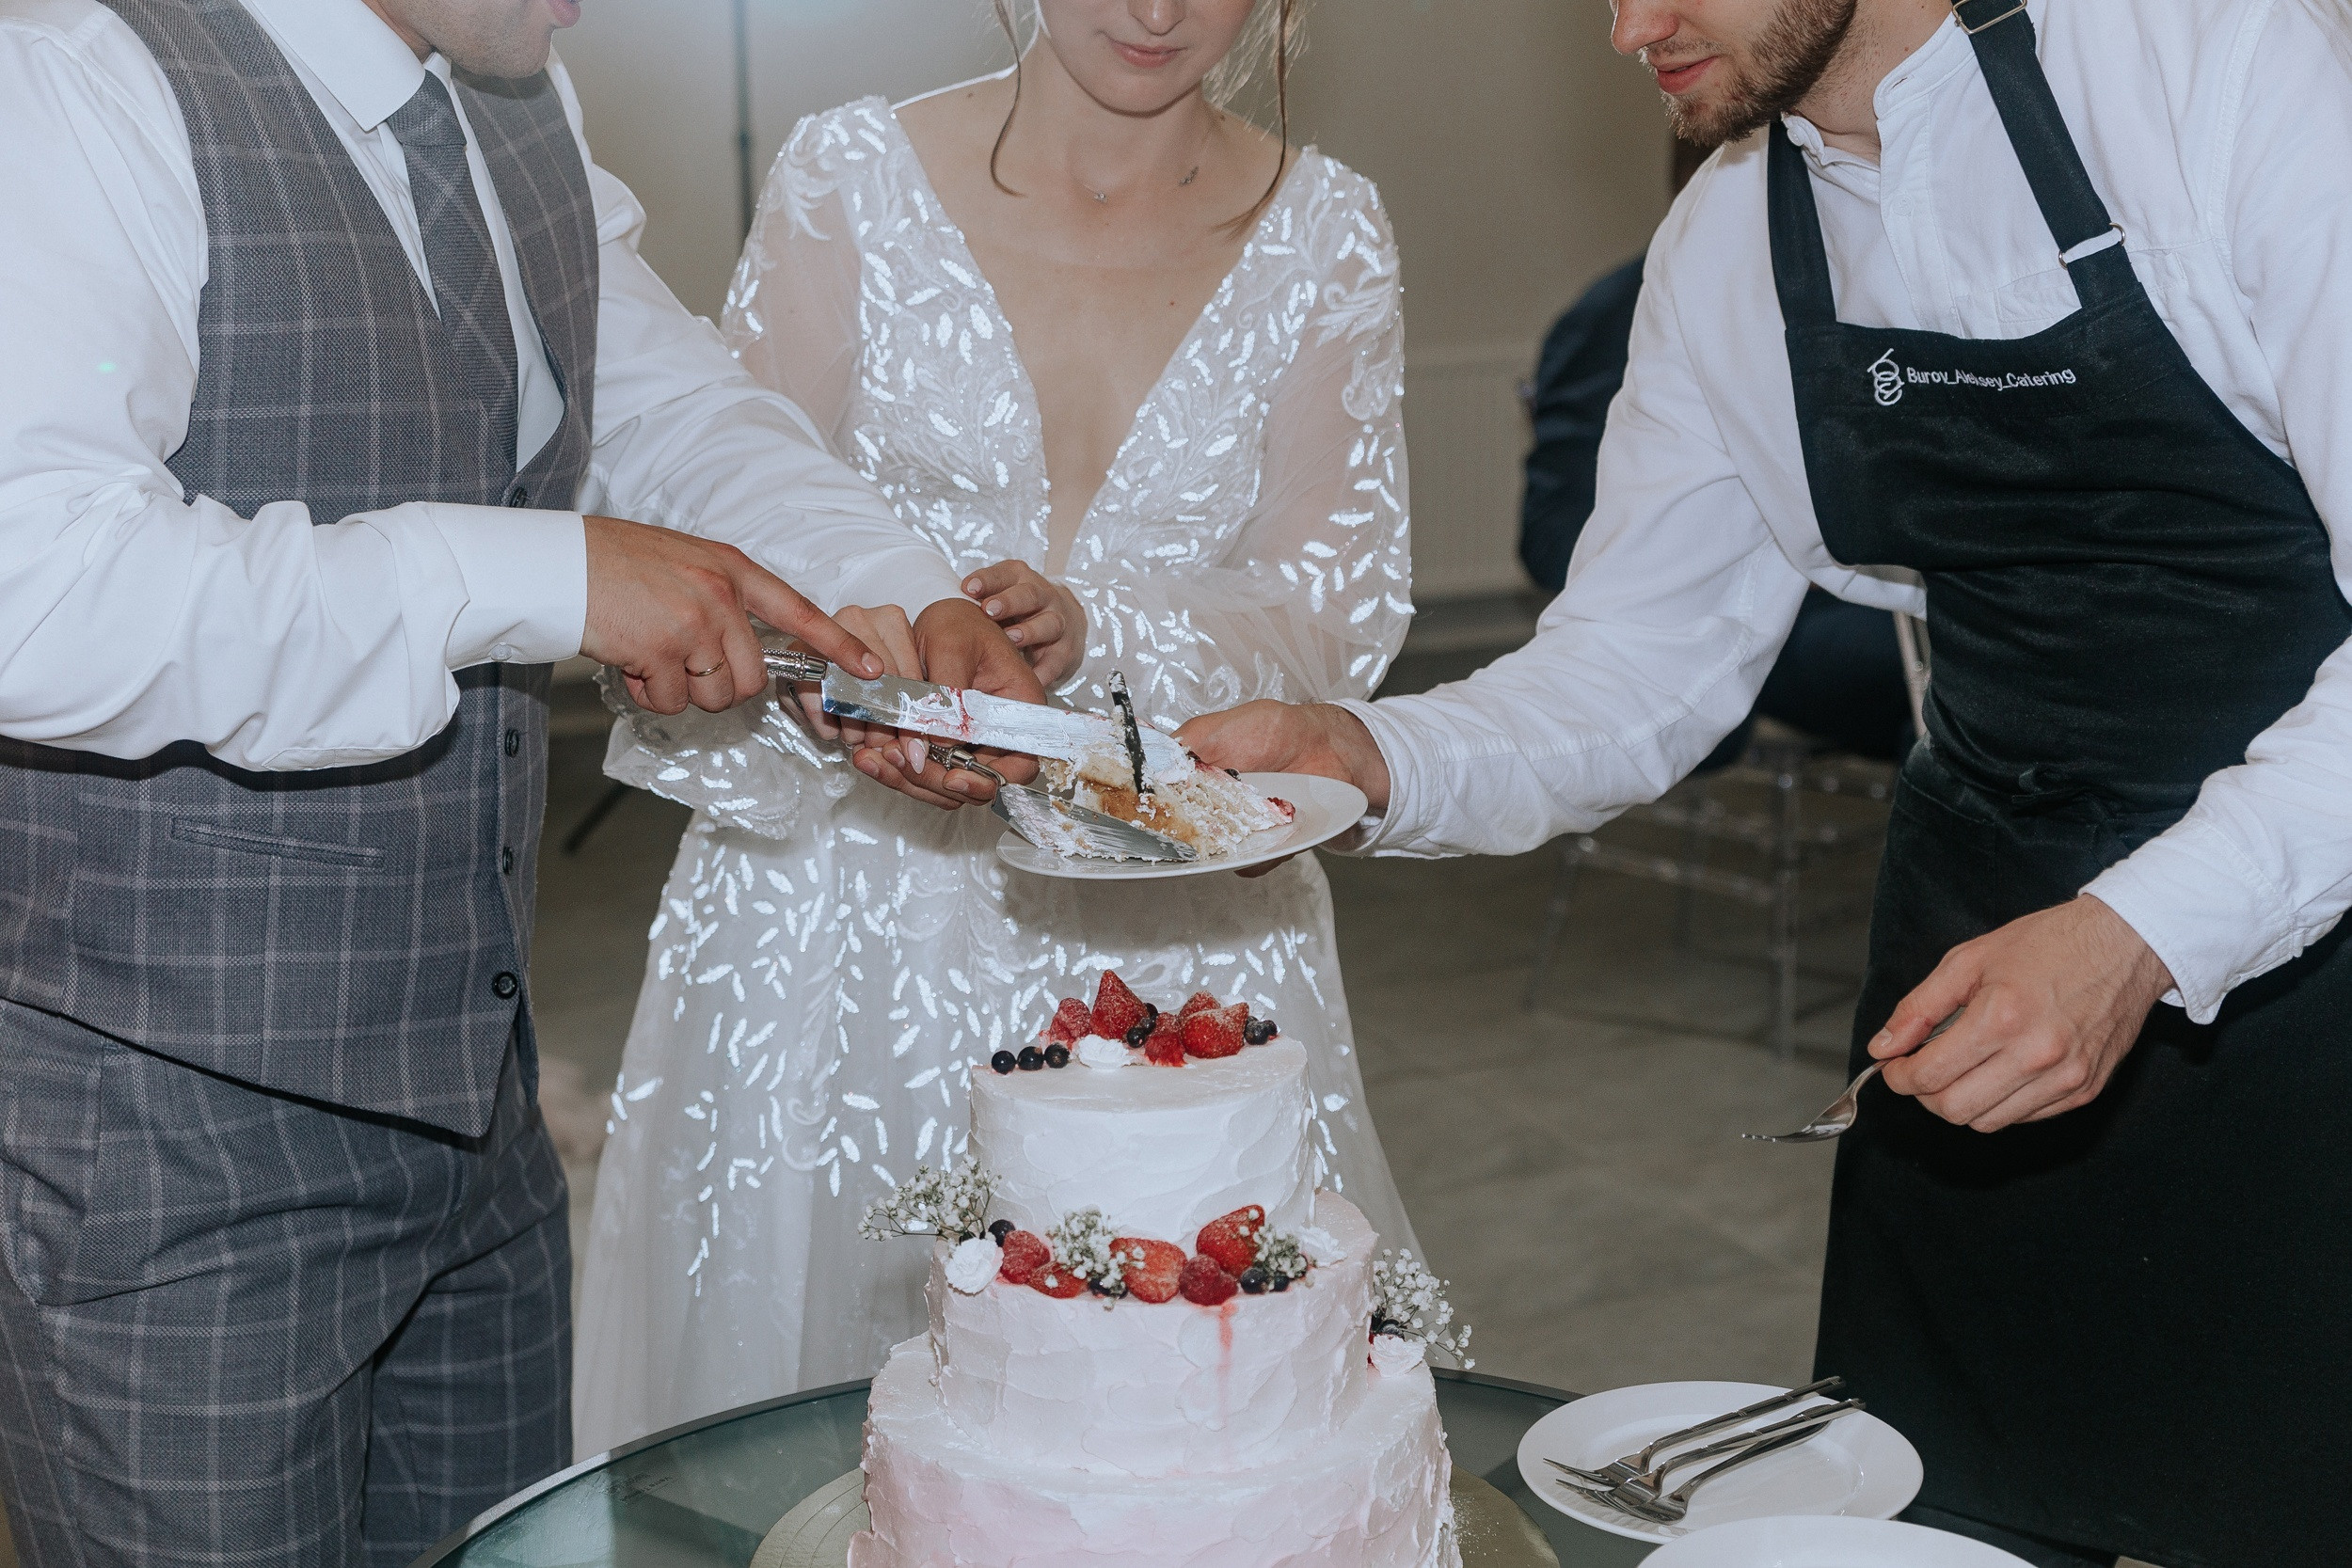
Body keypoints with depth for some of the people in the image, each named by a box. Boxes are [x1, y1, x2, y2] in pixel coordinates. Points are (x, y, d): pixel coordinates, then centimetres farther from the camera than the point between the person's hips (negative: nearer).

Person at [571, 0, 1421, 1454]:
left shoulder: (1328, 235, 4)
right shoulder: (853, 176, 0)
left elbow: (1343, 607, -3)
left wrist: (1097, 636, -21)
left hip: (1177, 925, 1)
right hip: (853, 911, -1)